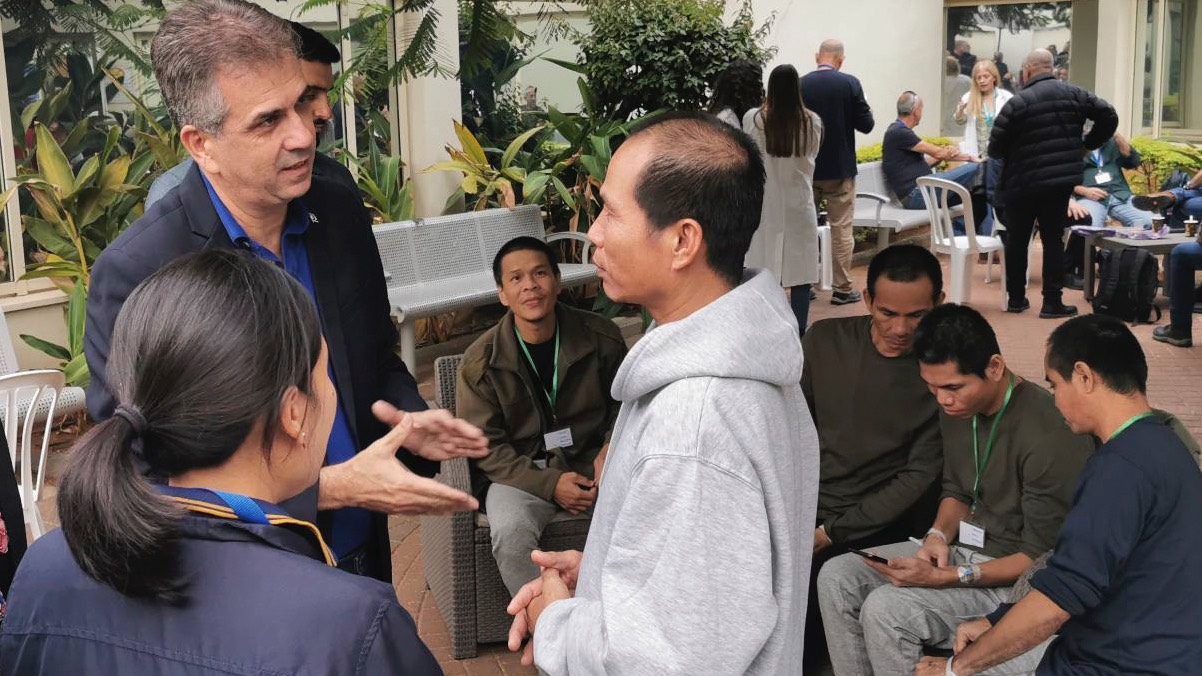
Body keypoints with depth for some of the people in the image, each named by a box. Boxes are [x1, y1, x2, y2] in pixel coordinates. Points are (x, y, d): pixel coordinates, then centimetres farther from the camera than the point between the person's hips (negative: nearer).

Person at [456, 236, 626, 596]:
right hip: (520, 472, -1)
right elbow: (485, 447, -4)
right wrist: (549, 484, -16)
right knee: (511, 532, -34)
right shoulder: (480, 363, -6)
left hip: (591, 462, 2)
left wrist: (611, 449, -6)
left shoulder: (601, 337, -1)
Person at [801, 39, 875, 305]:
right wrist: (867, 113, 13)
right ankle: (842, 289, 6)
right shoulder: (850, 83, -11)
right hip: (839, 168, -2)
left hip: (806, 168, 2)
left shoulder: (800, 85, -6)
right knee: (841, 228, 4)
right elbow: (866, 125, -8)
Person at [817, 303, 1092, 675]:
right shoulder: (958, 406, 0)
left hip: (1012, 575, -8)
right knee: (836, 578, -7)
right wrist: (938, 536, -6)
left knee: (885, 609, -26)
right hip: (962, 548, 8)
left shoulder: (1047, 436, -26)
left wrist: (947, 578, -26)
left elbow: (1041, 558, -20)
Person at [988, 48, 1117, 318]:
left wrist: (1004, 153, 14)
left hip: (1023, 182, -3)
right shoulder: (1073, 95, 3)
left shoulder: (1017, 103, -9)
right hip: (1062, 181, 3)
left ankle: (1016, 299, 18)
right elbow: (1109, 116, 4)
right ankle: (1052, 302, 5)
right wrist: (1087, 143, 14)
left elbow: (995, 148, -9)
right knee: (1053, 239, 8)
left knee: (1017, 240, 12)